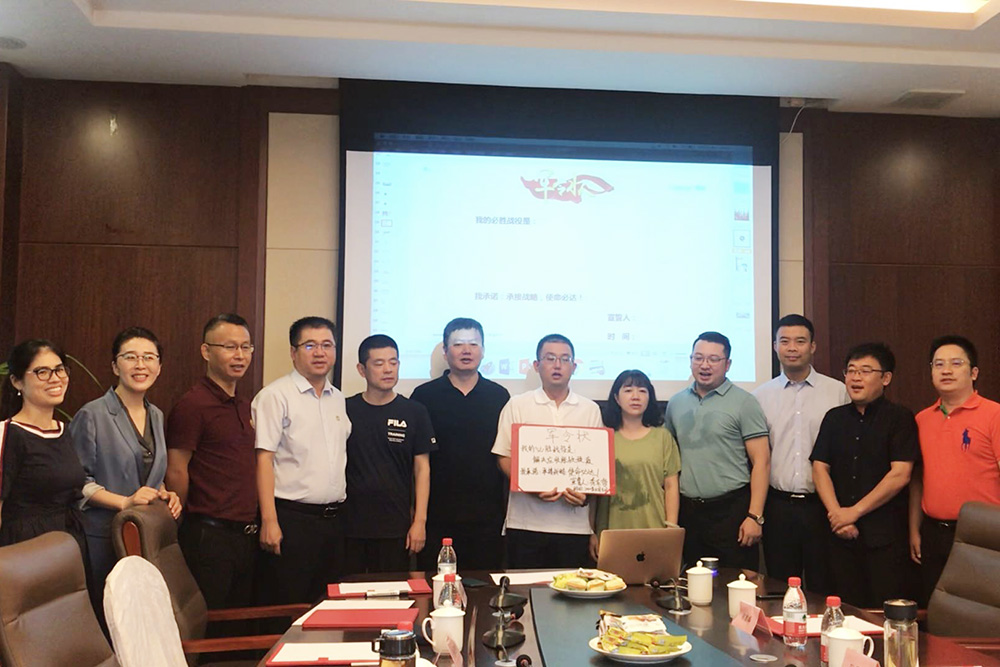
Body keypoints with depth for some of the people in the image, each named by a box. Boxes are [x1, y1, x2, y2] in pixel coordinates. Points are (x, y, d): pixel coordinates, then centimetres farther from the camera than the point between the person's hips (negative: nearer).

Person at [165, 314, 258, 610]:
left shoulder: (244, 407, 13)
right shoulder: (193, 404, -12)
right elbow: (176, 472, -12)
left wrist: (251, 524, 15)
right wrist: (192, 525, -4)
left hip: (246, 535, 8)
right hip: (210, 537, -8)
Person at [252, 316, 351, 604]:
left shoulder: (338, 399, 14)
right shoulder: (275, 396, -7)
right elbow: (264, 459, -13)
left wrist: (339, 509, 13)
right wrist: (269, 521, -18)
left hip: (333, 518, 7)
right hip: (292, 519, -6)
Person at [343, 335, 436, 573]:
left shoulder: (414, 413, 2)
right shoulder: (345, 410, 3)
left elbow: (422, 469, 3)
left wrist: (420, 521, -2)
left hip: (395, 527, 0)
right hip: (348, 526, 1)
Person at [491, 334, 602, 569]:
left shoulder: (590, 410, 10)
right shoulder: (517, 405, 6)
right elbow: (504, 457, 3)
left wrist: (585, 493, -9)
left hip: (574, 523, 1)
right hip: (526, 522, -1)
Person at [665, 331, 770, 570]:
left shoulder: (743, 402, -3)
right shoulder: (676, 403, 11)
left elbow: (761, 461, -6)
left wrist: (755, 516, -13)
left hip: (731, 508, -4)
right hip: (687, 511, 4)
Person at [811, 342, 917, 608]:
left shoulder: (899, 418, -2)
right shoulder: (835, 418, 12)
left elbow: (900, 474, -11)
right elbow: (820, 468, 7)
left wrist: (855, 511, -11)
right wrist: (836, 514, -7)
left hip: (884, 535, -4)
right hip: (840, 533, 4)